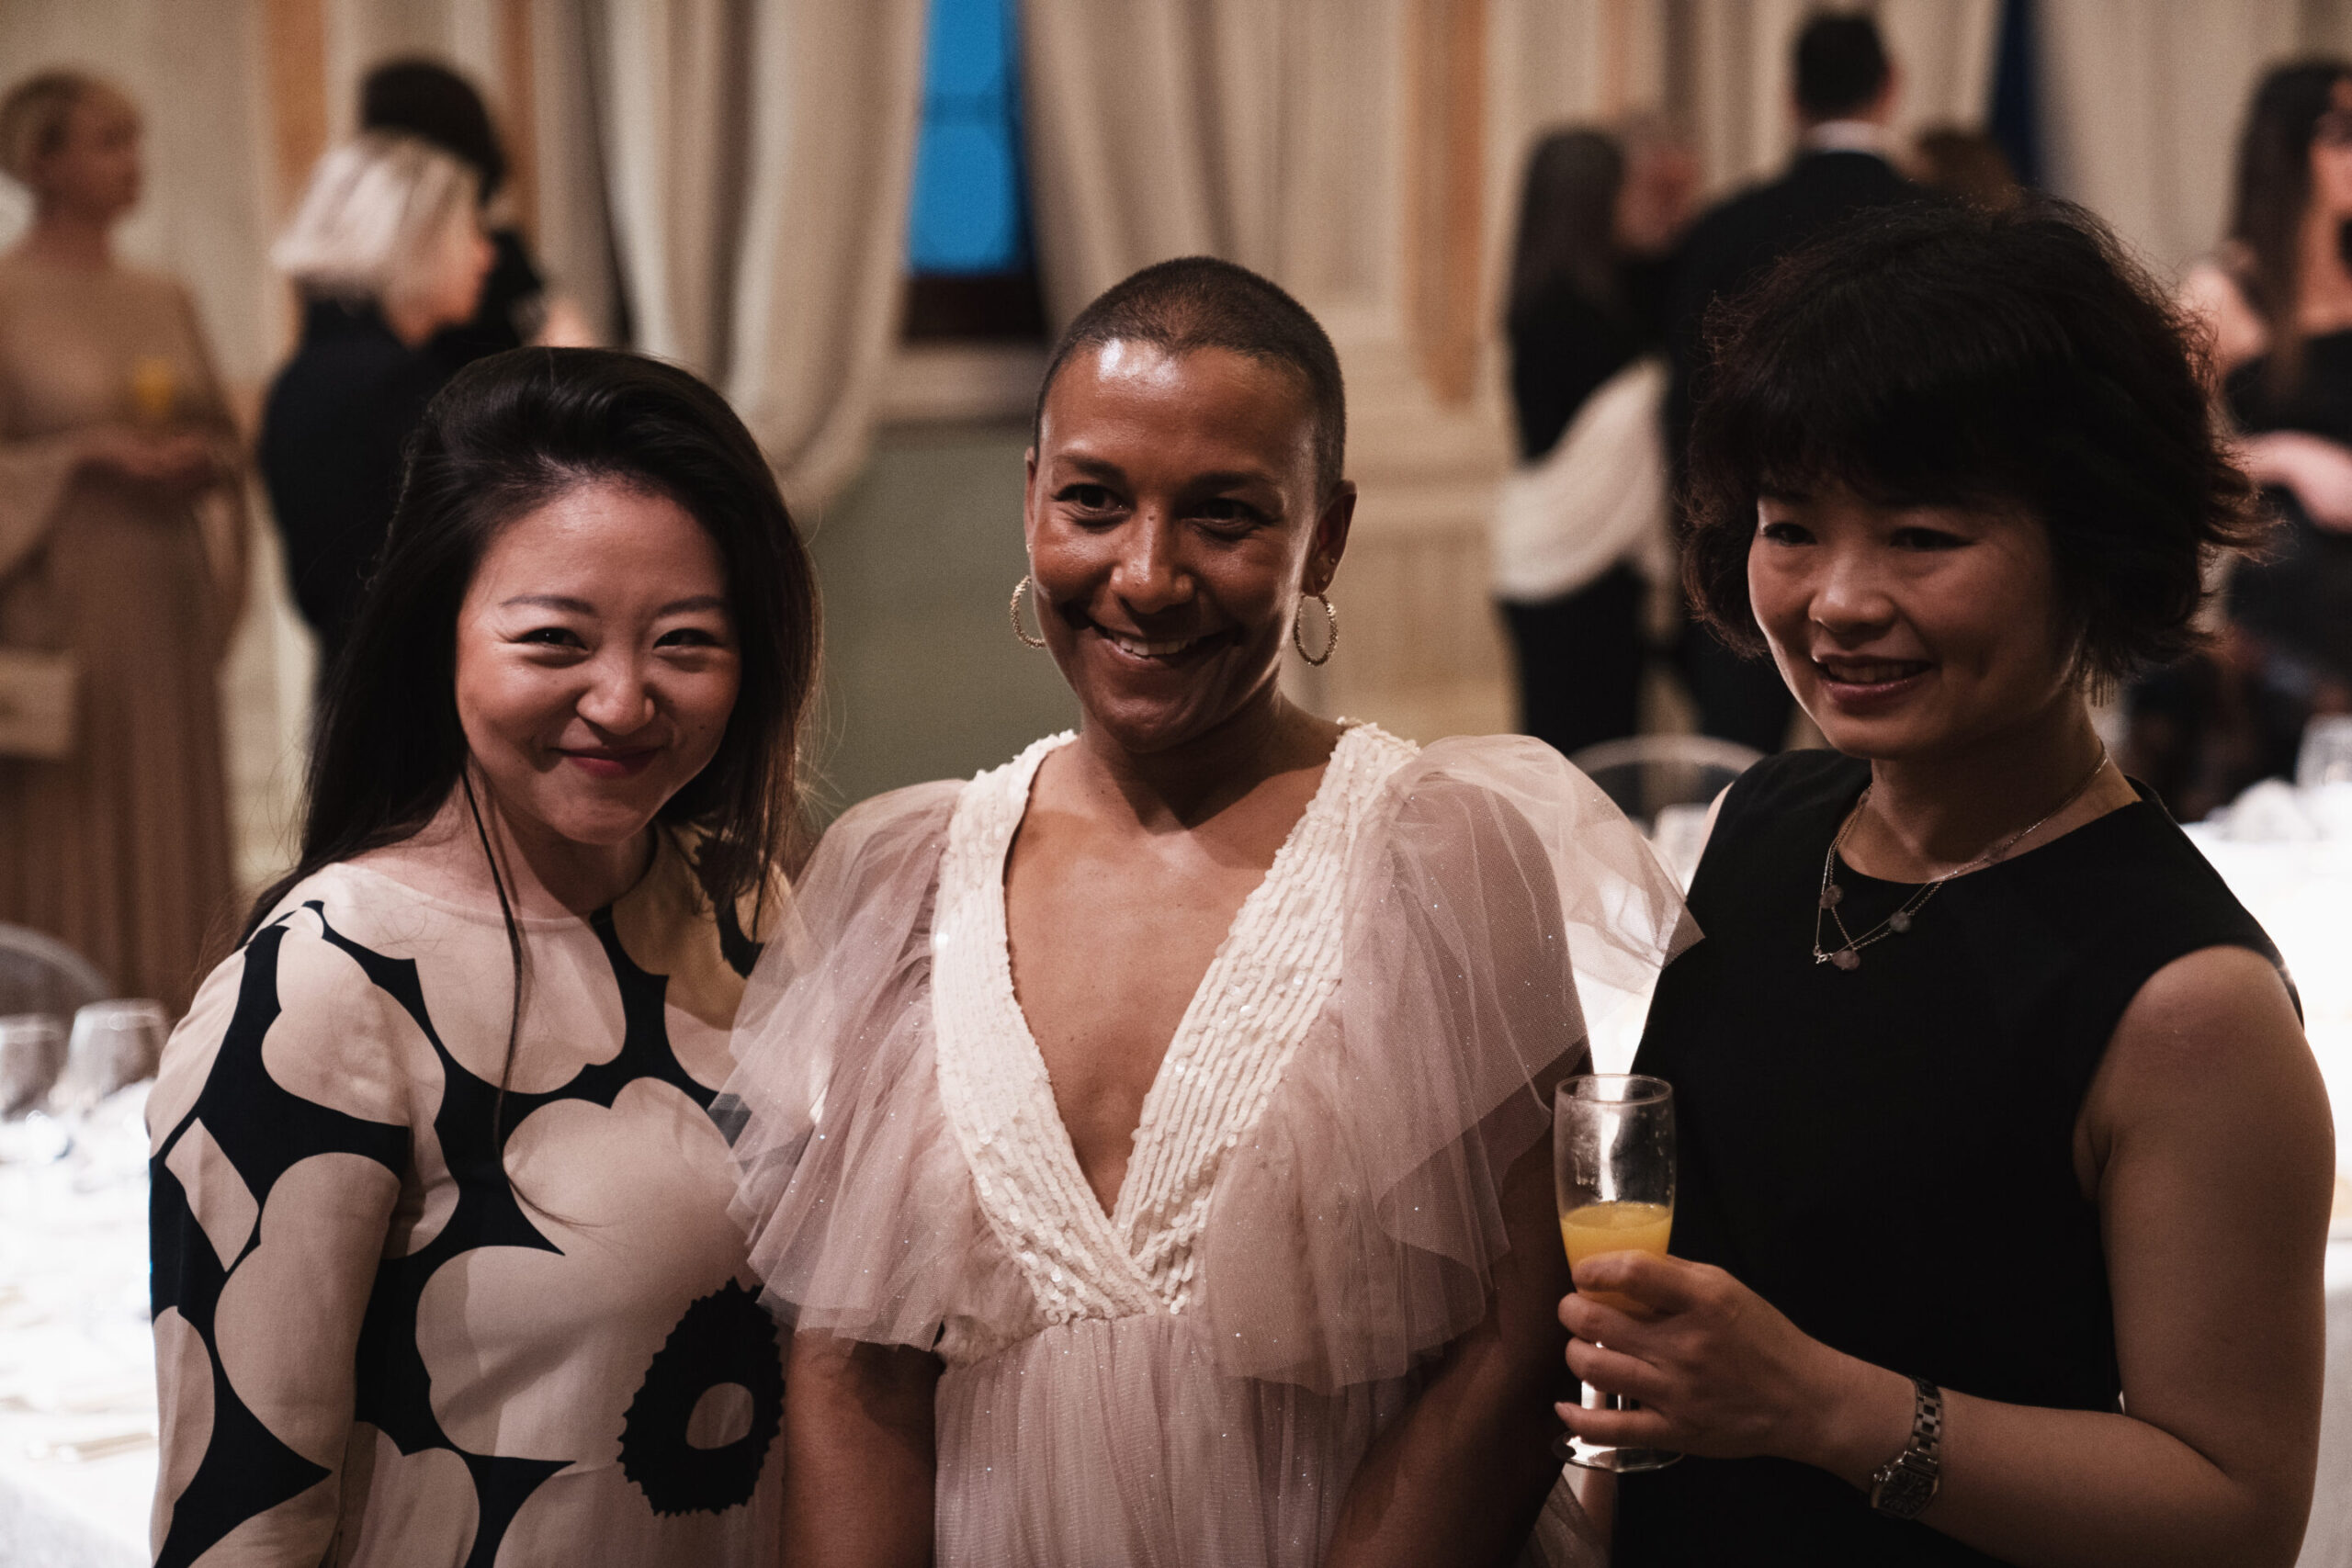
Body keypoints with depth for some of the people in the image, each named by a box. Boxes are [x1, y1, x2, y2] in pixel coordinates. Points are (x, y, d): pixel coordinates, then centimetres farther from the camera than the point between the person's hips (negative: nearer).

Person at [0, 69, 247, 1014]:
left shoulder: (163, 300, 13)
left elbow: (221, 435, 17)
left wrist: (201, 460, -3)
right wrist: (92, 454, -16)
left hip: (166, 609, 6)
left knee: (171, 834, 6)